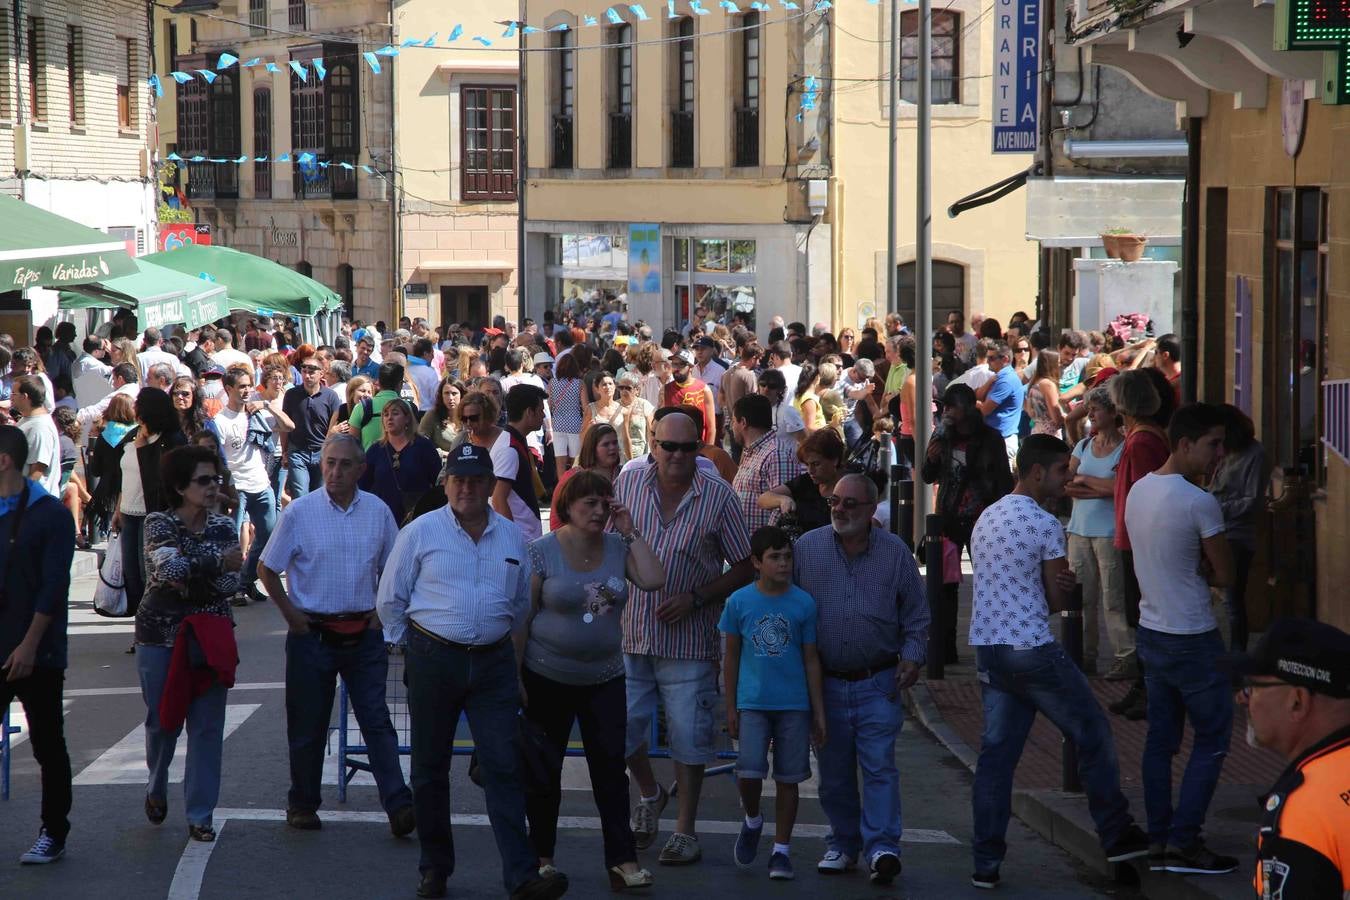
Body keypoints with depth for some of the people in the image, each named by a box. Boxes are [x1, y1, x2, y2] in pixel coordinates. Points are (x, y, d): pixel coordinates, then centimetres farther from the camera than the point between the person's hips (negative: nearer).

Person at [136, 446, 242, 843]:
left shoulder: (224, 527, 5)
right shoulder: (159, 524, -5)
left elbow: (230, 584, -6)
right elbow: (170, 568, -23)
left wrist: (186, 579, -15)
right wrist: (216, 563, -18)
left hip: (210, 636, 3)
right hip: (160, 635, -2)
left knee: (208, 726, -1)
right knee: (162, 721, 7)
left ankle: (200, 814, 6)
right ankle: (157, 790, 35)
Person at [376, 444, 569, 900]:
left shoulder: (512, 537, 7)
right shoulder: (420, 532, -1)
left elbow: (522, 604, 21)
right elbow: (390, 600, 6)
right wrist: (413, 645, 9)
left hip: (493, 664, 1)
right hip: (433, 661, -1)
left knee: (503, 767, -6)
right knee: (430, 768, 7)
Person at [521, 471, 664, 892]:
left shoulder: (618, 548, 2)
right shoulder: (542, 552, -9)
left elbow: (654, 580, -13)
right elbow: (522, 616, -8)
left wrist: (631, 531, -11)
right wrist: (515, 677, -10)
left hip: (605, 679, 3)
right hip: (548, 679, -3)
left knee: (610, 767, -1)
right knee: (545, 769, 9)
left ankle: (622, 859, 0)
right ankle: (541, 855, 22)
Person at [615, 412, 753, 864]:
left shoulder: (719, 496, -7)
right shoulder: (628, 483, 1)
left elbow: (744, 568, -2)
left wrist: (694, 598, -12)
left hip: (687, 638, -2)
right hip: (630, 632, 3)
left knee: (689, 736, 3)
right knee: (621, 726, 6)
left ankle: (685, 831, 16)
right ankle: (649, 794, 35)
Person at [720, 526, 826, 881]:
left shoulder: (804, 603, -1)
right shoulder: (739, 602, -1)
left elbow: (811, 660, 4)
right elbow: (731, 656, 7)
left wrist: (818, 712, 3)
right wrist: (731, 708, 6)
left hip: (793, 705, 1)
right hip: (752, 703, -1)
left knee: (788, 779, 6)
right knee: (749, 772, -12)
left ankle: (781, 850, 17)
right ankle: (752, 821, 19)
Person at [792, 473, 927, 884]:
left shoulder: (895, 552, 2)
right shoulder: (806, 548, 2)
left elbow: (916, 614, 10)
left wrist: (912, 655, -2)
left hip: (877, 683, -1)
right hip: (825, 681, 1)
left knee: (879, 766, -9)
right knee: (834, 772, 8)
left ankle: (882, 848, -11)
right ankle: (843, 845, 19)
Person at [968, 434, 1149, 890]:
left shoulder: (986, 518, 14)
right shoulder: (1045, 525, -12)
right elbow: (1058, 601, -8)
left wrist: (1058, 583, 0)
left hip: (987, 648, 7)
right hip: (1032, 649, -7)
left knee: (996, 751, 7)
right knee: (1093, 735, 8)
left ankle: (986, 863, 5)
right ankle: (1116, 836, 15)